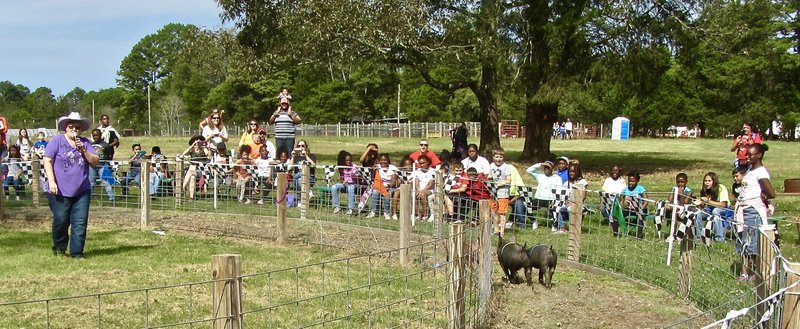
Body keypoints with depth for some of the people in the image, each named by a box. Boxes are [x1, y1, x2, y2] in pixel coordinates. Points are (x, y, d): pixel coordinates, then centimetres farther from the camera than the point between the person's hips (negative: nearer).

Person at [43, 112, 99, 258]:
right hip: (60, 191, -3)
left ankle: (76, 252, 4)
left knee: (80, 222, -2)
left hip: (82, 191, 3)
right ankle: (59, 247, 26)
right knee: (61, 221, 1)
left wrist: (83, 150, -11)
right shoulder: (57, 140, 0)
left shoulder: (85, 143, 10)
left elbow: (95, 162, 4)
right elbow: (47, 161, -5)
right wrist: (51, 182, -13)